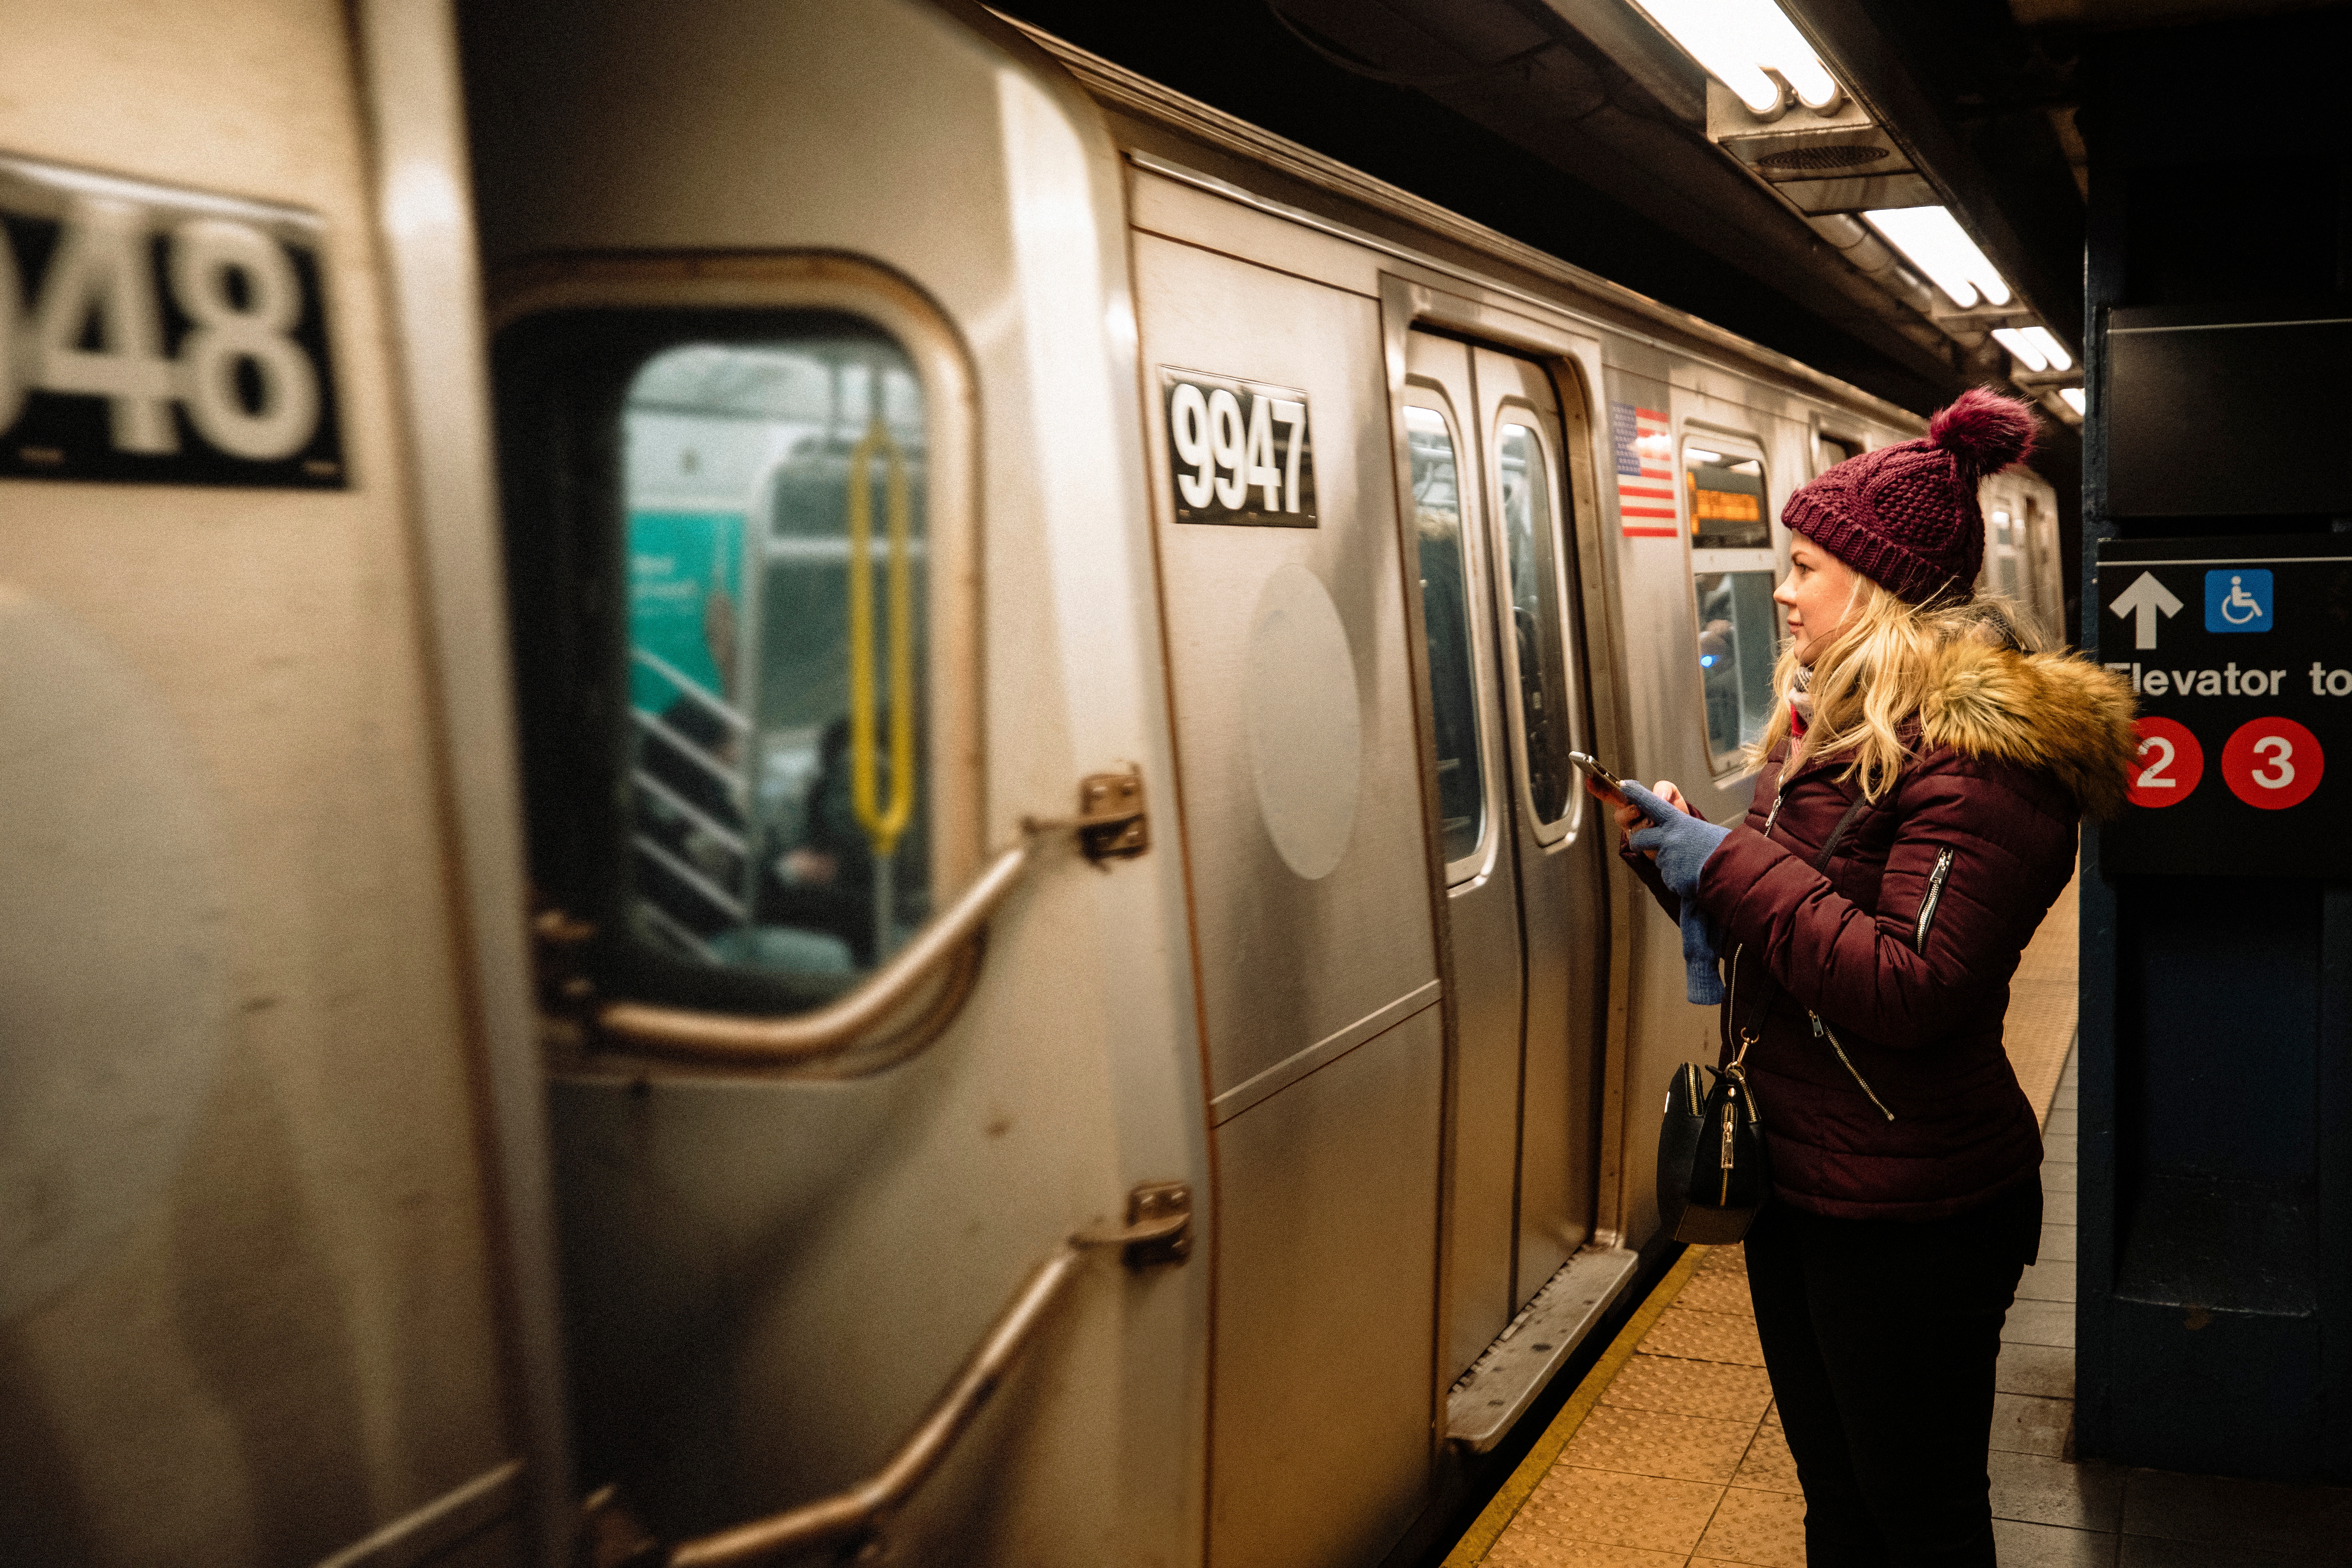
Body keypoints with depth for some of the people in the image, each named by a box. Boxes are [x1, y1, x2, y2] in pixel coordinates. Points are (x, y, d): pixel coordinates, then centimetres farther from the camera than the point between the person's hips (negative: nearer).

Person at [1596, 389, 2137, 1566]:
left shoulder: (1981, 752, -21)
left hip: (1907, 1215, -9)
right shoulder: (1834, 714, 9)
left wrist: (1733, 864, -22)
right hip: (1796, 1180, 9)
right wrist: (1676, 846, -1)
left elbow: (1908, 989, -28)